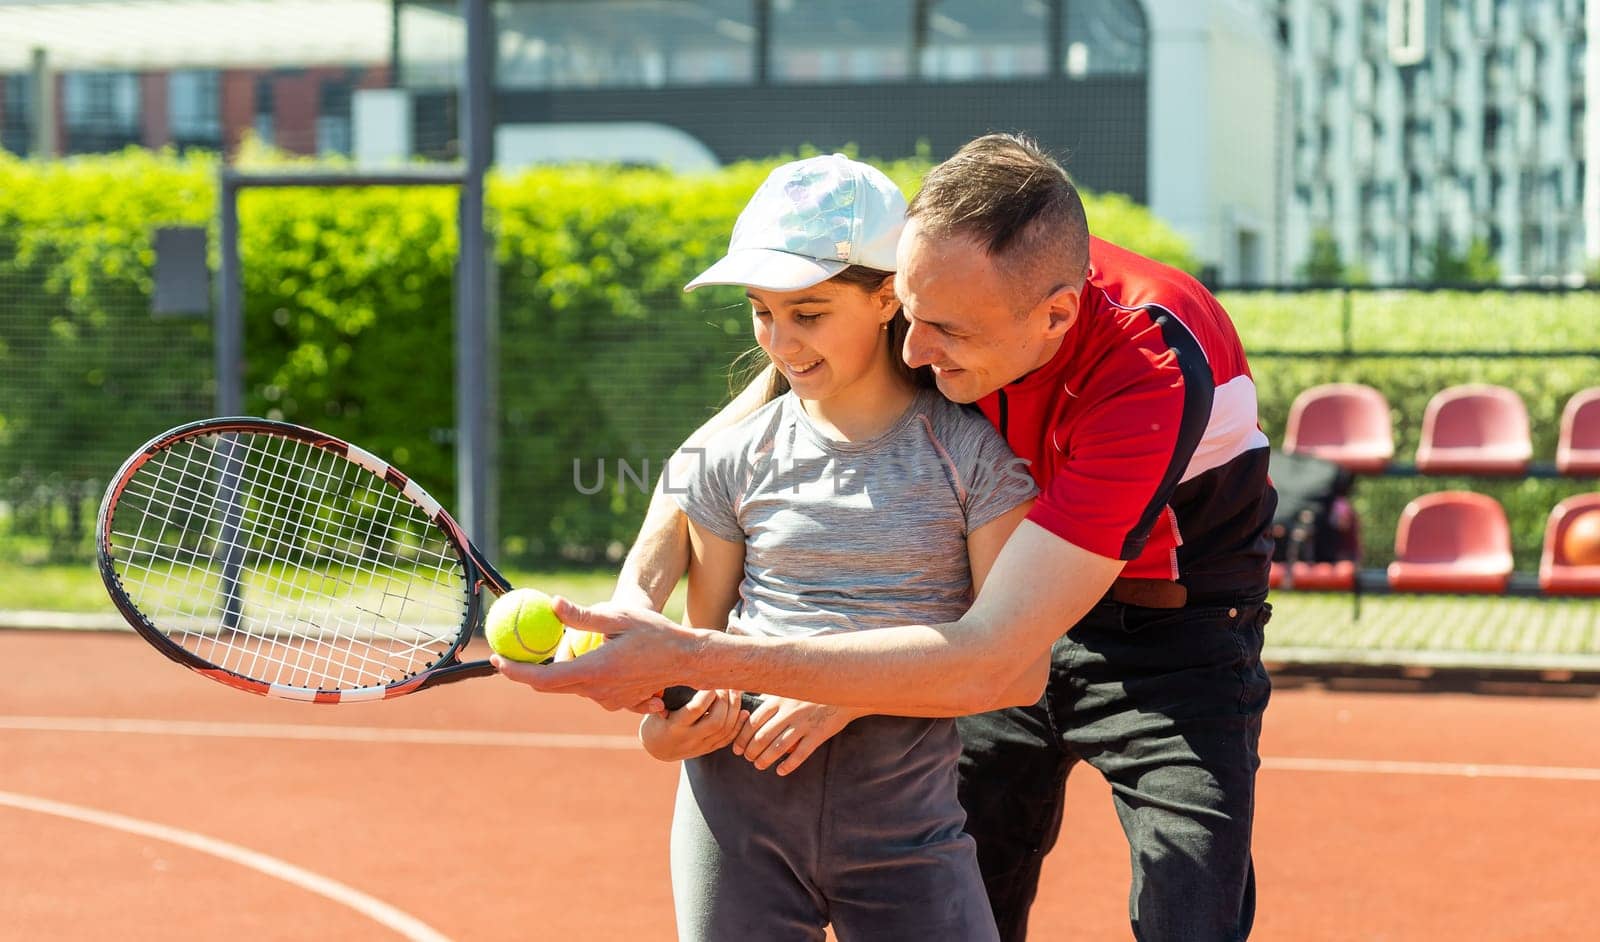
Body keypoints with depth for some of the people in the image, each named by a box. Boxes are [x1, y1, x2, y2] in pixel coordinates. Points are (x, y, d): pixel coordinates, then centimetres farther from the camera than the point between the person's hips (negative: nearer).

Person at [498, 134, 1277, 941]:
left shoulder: (1155, 375, -38)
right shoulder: (937, 286, -21)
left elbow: (981, 663, -42)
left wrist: (690, 657, -44)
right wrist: (634, 599, -26)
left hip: (1173, 625, -4)